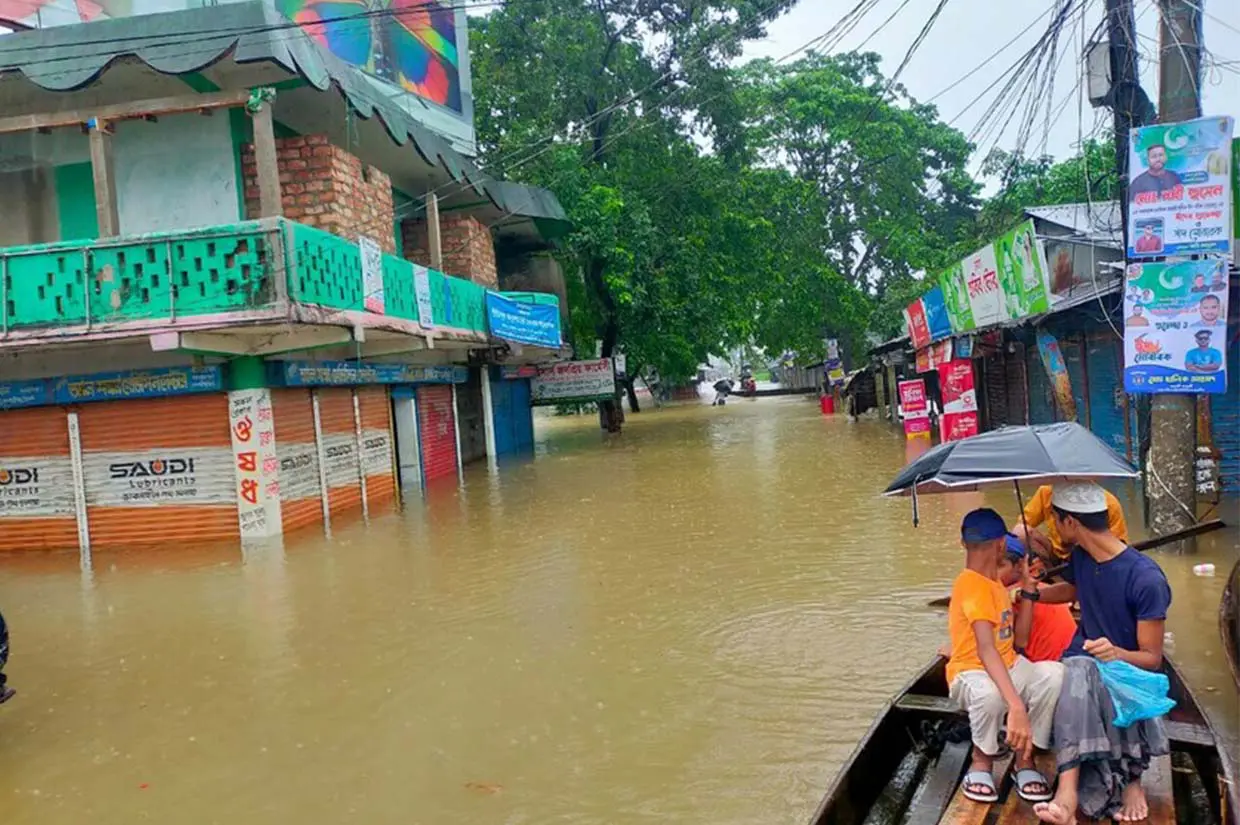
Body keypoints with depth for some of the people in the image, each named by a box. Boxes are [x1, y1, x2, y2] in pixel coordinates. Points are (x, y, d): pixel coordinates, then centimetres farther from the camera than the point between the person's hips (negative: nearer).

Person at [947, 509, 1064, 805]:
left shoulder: (994, 581, 9)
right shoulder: (972, 584, -21)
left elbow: (1018, 641, 10)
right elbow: (986, 650, -35)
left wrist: (1028, 586, 7)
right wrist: (1016, 706, -46)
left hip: (1008, 667, 8)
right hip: (972, 673, -8)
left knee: (1055, 675, -23)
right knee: (991, 693, -42)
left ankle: (1025, 759, -7)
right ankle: (982, 761, -11)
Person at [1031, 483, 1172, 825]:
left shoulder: (1146, 579, -19)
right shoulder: (1081, 557, 2)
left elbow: (1152, 658, -14)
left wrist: (1117, 654, -35)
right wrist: (1030, 592, 16)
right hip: (1084, 662, 5)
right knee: (1075, 675, -35)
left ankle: (1130, 777, -17)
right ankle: (1068, 794, -48)